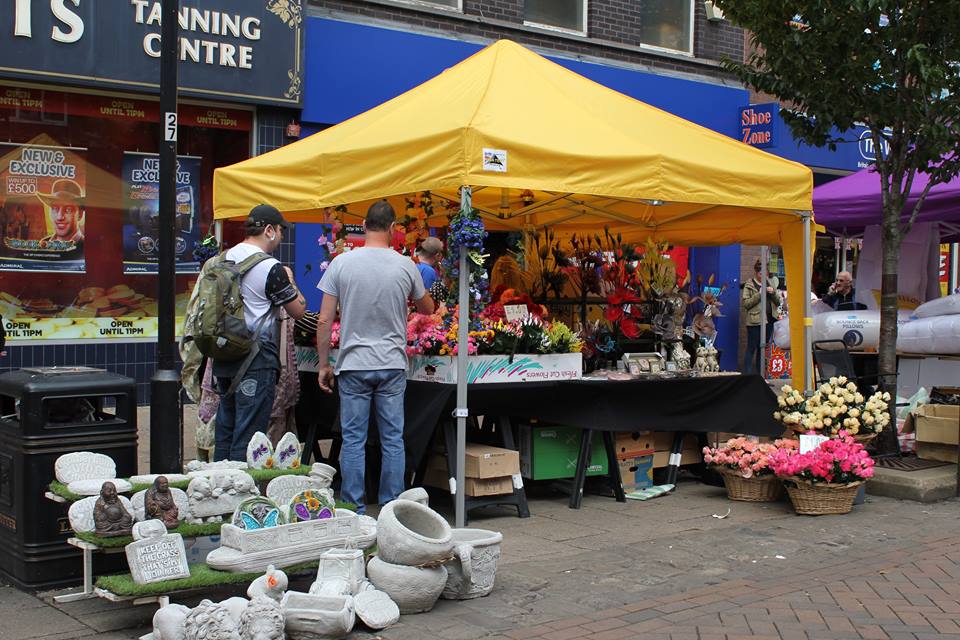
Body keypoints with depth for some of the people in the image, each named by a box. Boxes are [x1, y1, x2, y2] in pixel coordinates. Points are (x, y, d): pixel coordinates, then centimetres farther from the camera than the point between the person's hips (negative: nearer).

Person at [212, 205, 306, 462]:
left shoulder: (226, 259, 8)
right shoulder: (271, 268, -14)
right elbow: (299, 310, -6)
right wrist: (290, 280, 11)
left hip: (224, 358, 8)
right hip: (257, 360, -8)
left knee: (225, 431, 16)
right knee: (248, 437, -2)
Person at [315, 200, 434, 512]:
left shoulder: (342, 263, -4)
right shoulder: (405, 265, -2)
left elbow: (324, 321, -3)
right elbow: (428, 309, 15)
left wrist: (324, 364, 6)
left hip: (353, 365, 0)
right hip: (393, 366, 1)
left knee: (353, 440, 5)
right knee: (393, 440, 7)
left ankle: (354, 510, 9)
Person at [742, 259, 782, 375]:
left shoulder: (770, 283, 15)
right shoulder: (749, 285, 0)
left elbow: (779, 302, 15)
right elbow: (746, 303, -9)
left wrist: (773, 293, -5)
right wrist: (759, 294, -16)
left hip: (769, 320, 5)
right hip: (755, 321, -5)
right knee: (751, 348, -4)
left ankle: (760, 376, 15)